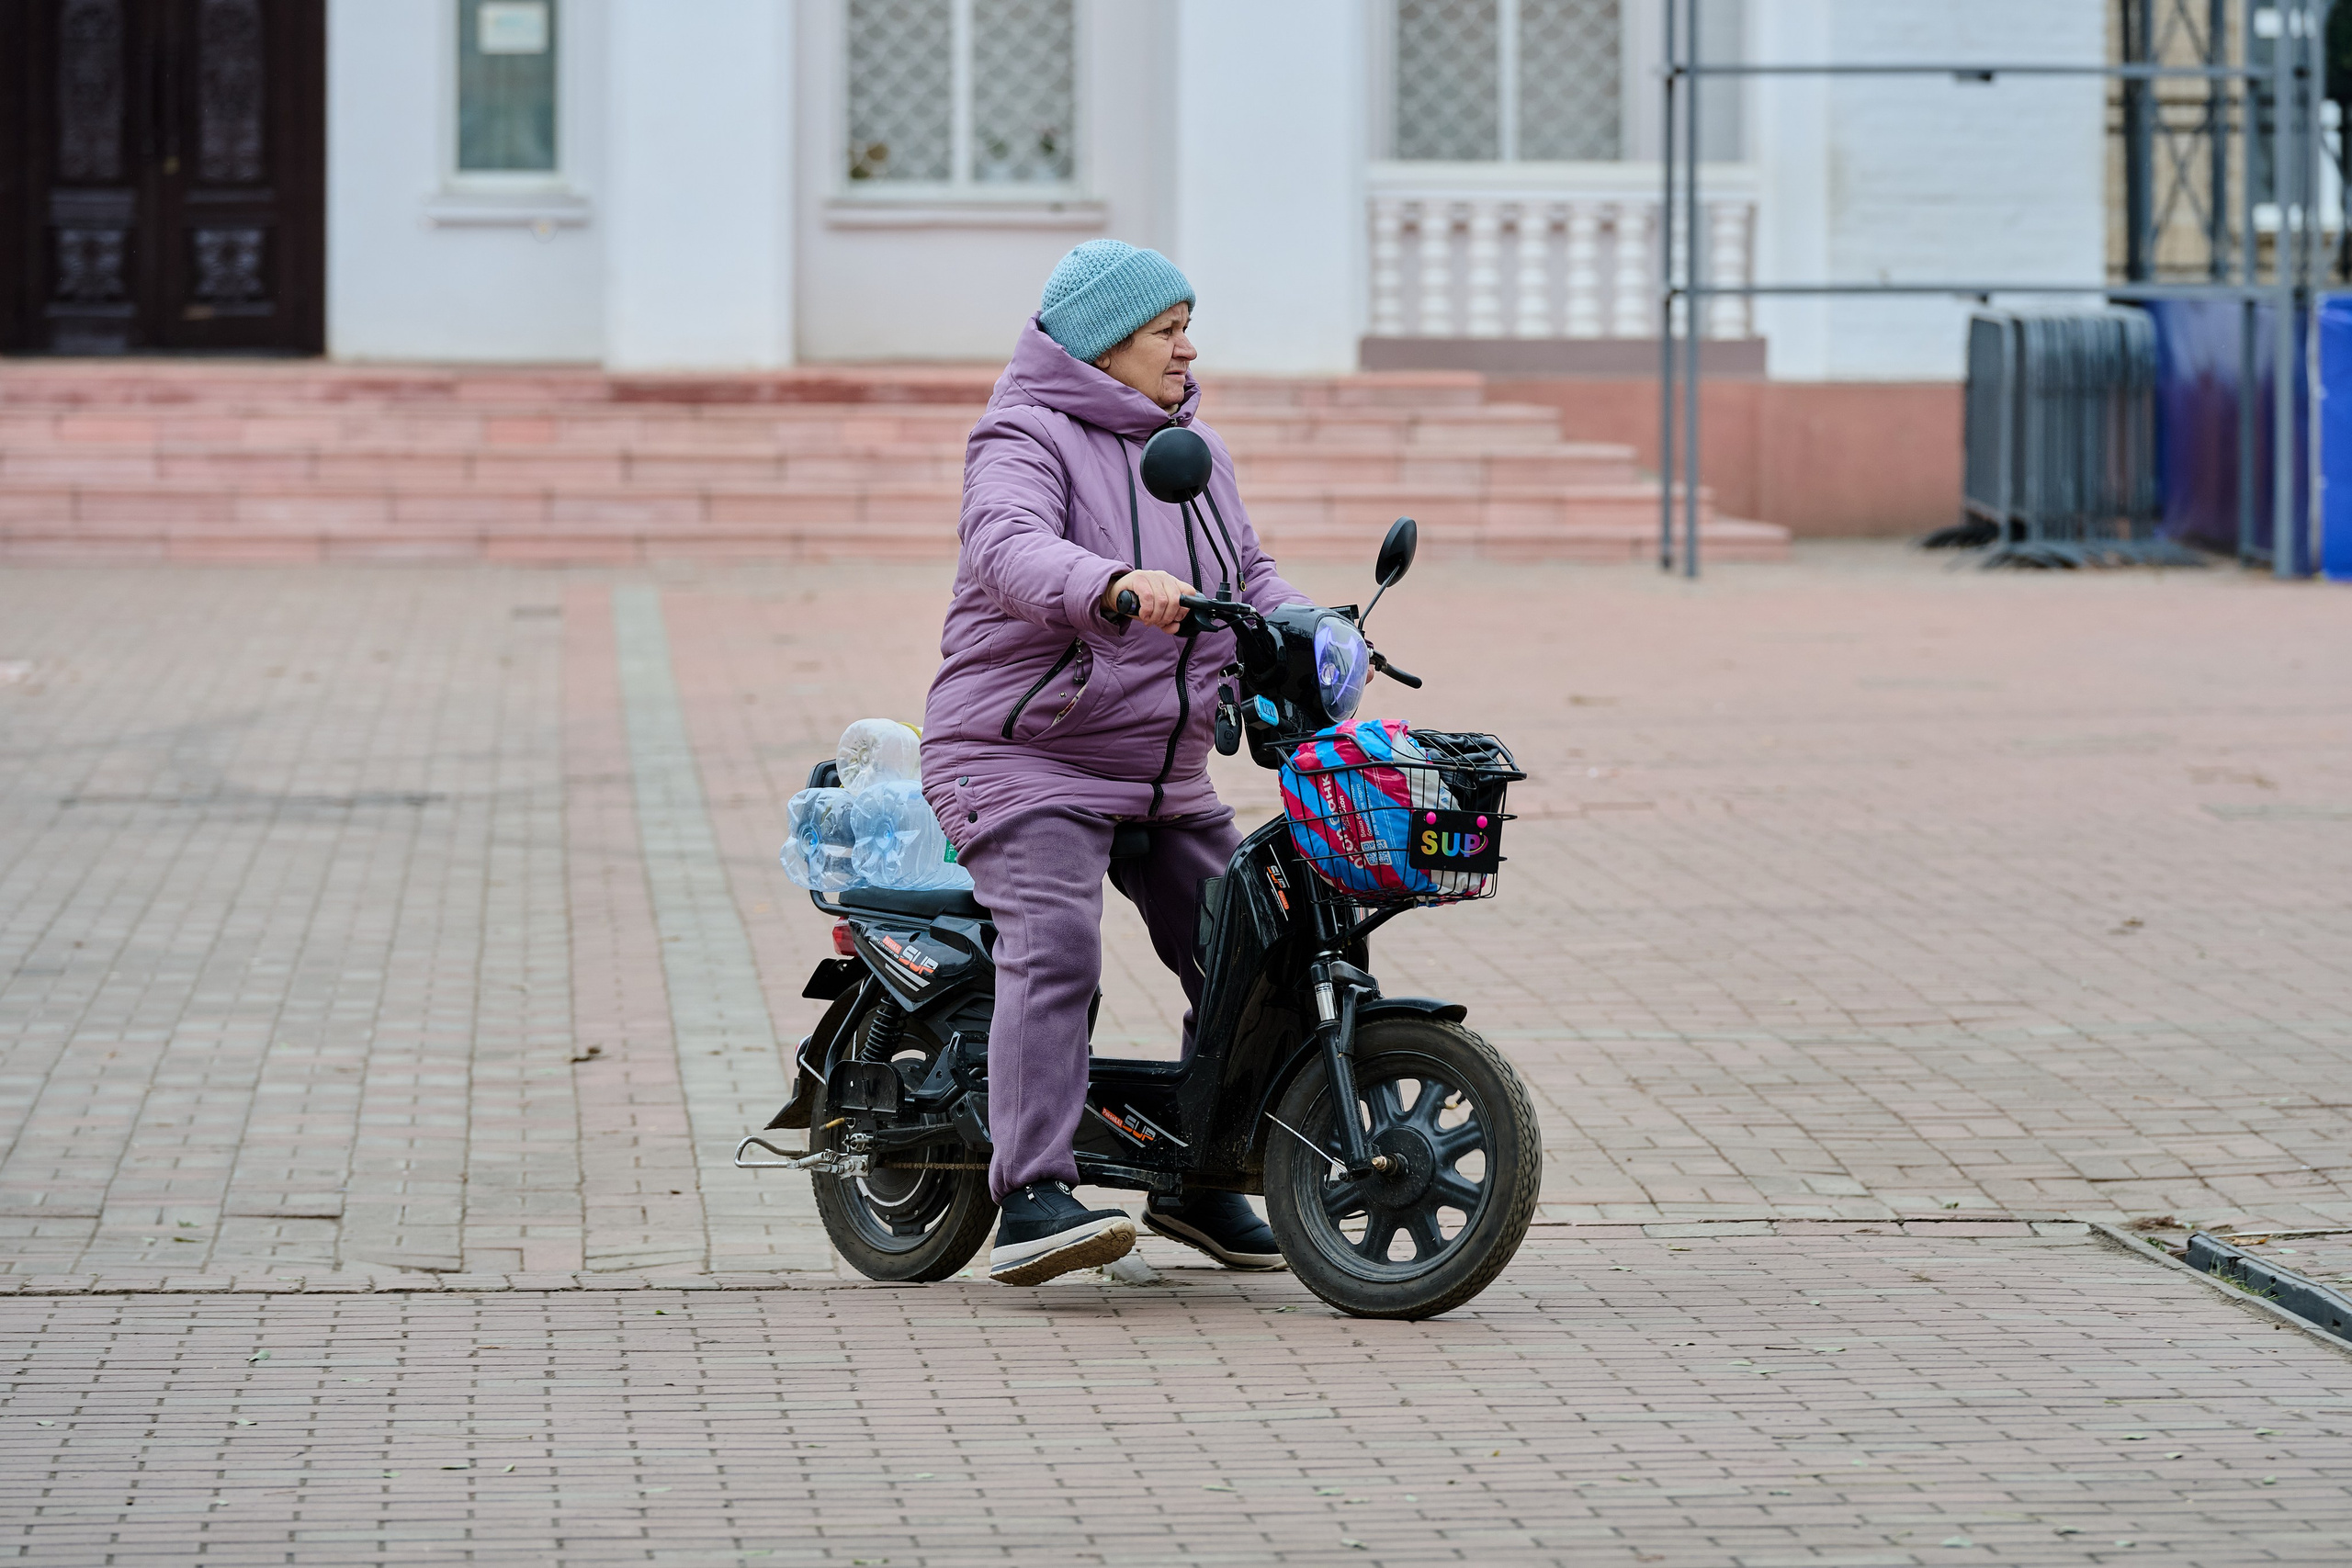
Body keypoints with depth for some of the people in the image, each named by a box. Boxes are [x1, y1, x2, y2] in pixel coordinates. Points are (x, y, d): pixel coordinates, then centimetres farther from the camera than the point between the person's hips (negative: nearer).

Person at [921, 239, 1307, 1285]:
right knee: (1054, 951, -27)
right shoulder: (1025, 440, -10)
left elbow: (1248, 574, 17)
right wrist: (1117, 584, -48)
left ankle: (1202, 1186, 21)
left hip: (1166, 772, 8)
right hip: (1023, 760, -8)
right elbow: (1011, 550, -29)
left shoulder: (1192, 451, 17)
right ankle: (1030, 1201, -33)